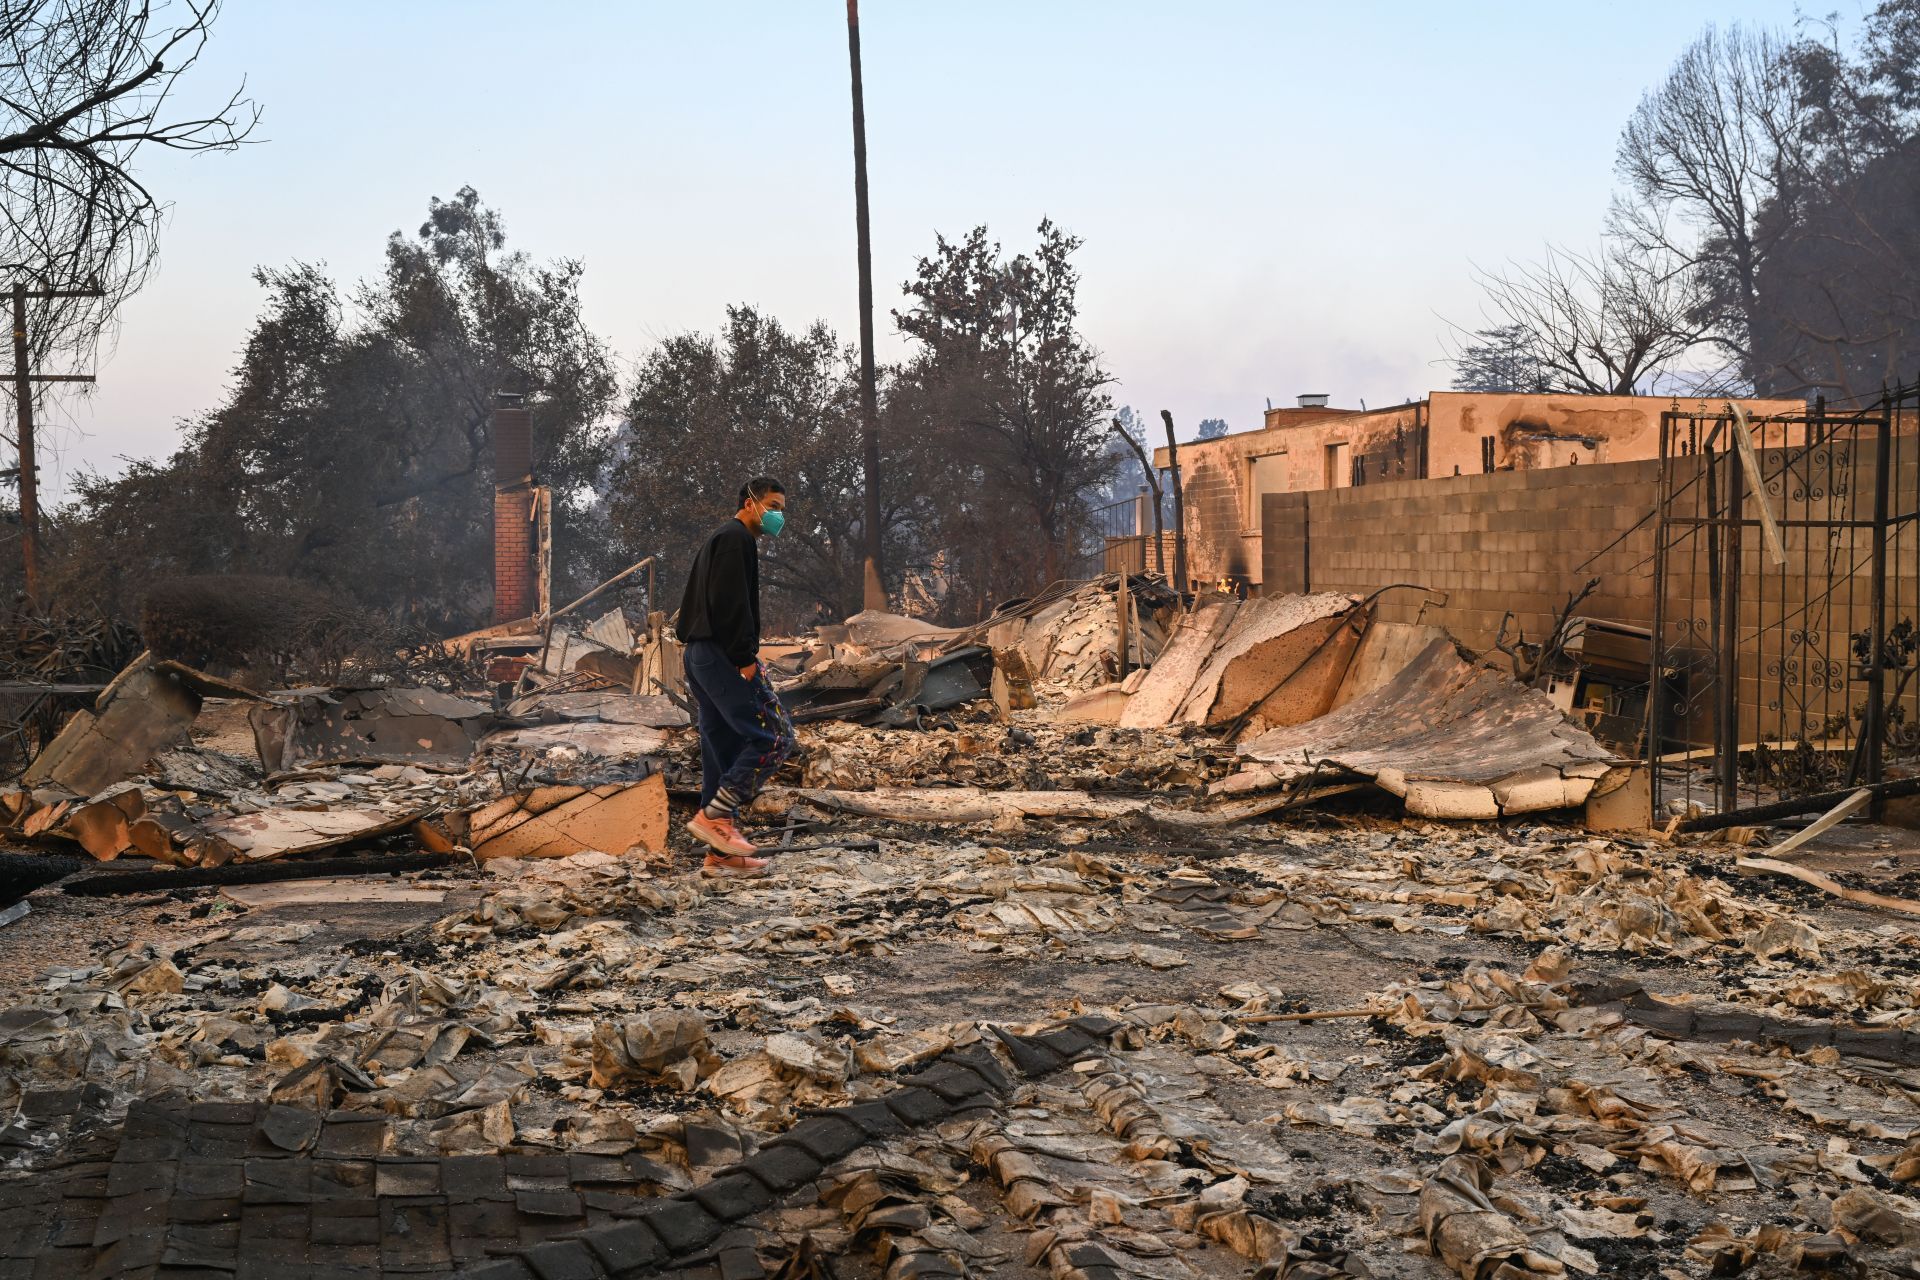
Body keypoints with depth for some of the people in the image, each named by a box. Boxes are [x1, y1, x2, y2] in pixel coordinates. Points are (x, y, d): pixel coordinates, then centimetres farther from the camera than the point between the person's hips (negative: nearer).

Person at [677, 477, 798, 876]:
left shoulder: (718, 540, 25)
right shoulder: (736, 539, -8)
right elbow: (731, 604, -19)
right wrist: (744, 659, -19)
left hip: (701, 656, 11)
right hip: (723, 655, -11)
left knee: (722, 750, 9)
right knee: (774, 737, -10)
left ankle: (719, 853, 8)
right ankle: (713, 815, -12)